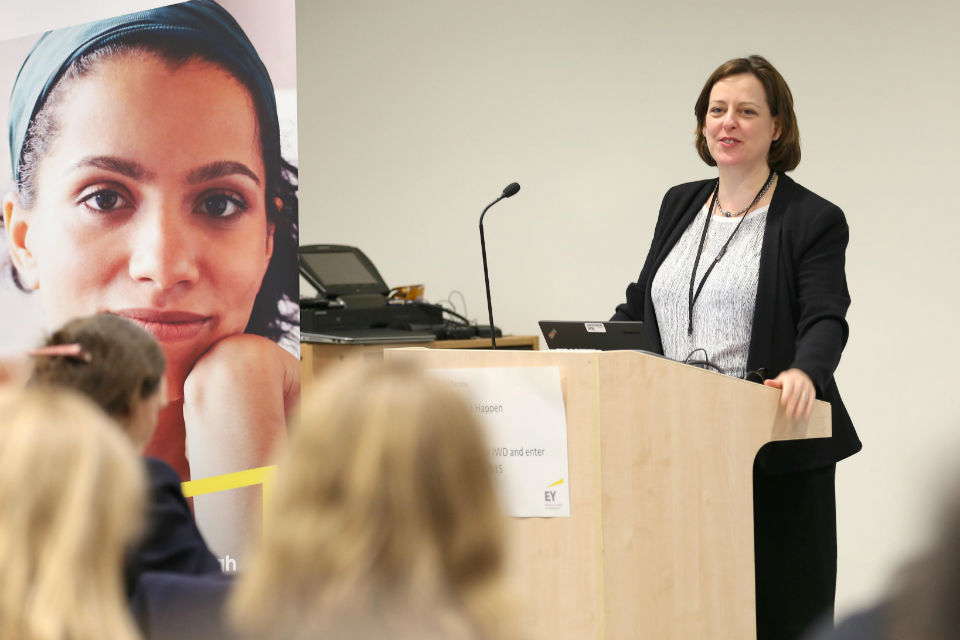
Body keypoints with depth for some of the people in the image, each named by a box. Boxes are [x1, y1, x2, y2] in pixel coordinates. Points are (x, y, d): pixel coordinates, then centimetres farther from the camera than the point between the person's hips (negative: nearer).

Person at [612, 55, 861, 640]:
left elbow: (825, 321, -14)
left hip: (772, 454, -5)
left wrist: (805, 373, -35)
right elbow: (641, 304, 21)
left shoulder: (814, 220, -2)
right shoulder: (680, 205, 16)